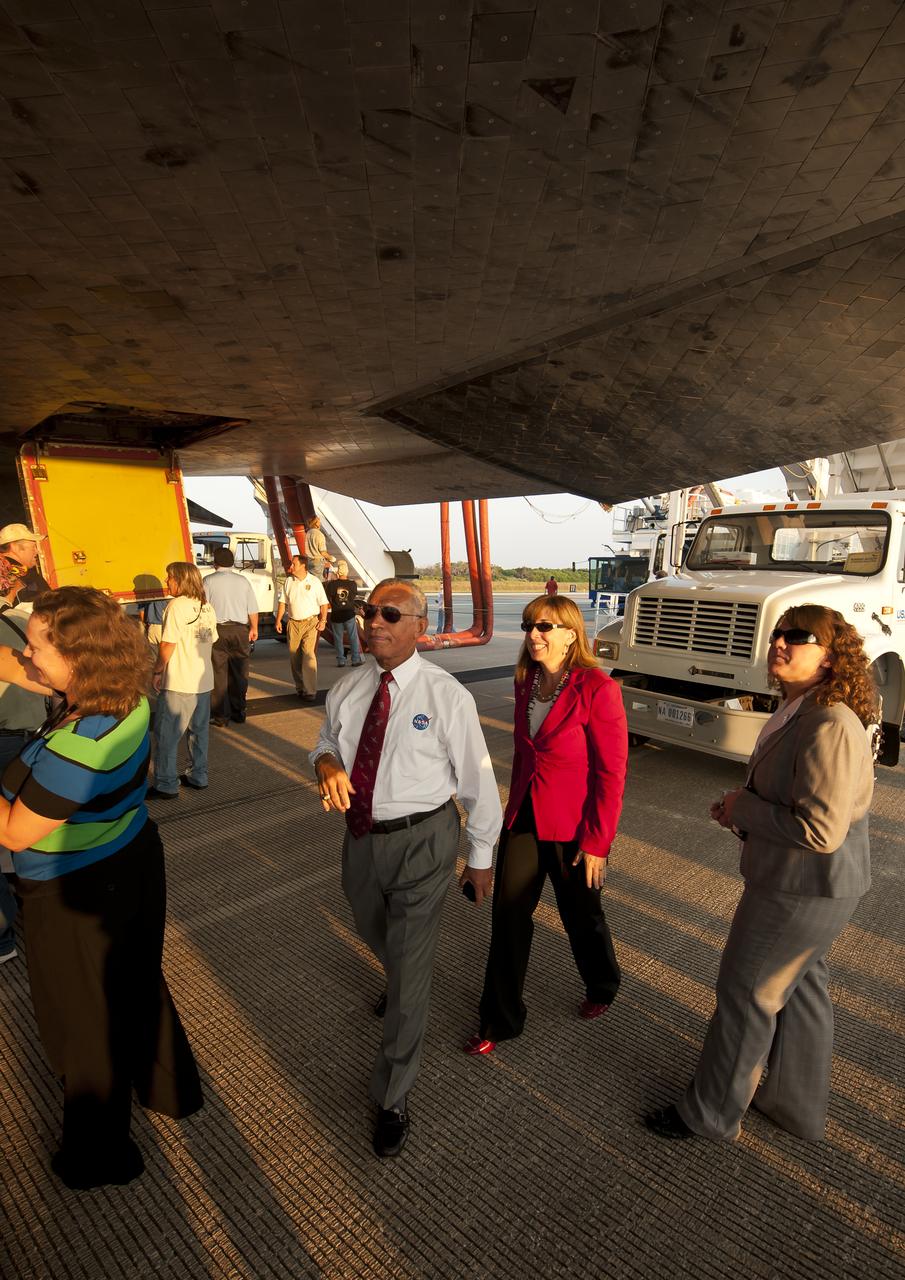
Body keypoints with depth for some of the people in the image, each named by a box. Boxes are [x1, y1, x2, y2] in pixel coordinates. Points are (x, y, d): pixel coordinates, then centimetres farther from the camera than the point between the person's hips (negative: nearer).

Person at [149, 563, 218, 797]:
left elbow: (168, 645, -16)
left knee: (167, 734, 2)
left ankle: (166, 785, 7)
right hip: (204, 680, 8)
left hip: (179, 682, -7)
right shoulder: (207, 607, 8)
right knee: (199, 730, 16)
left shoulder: (177, 605, -14)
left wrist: (158, 671, -4)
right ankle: (198, 776, 26)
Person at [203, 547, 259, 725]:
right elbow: (253, 609, 5)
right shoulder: (243, 581, 5)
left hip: (217, 630, -2)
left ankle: (221, 716, 7)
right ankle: (239, 712, 20)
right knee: (239, 673, 11)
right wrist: (254, 628, 16)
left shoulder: (209, 581, -2)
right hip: (240, 630, 3)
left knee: (219, 674, 4)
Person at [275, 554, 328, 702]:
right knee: (294, 657, 8)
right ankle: (300, 687, 21)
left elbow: (324, 603, 1)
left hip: (311, 623, -4)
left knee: (309, 656, -12)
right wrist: (278, 620, 6)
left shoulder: (314, 581, 1)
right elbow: (283, 602, 14)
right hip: (294, 623, 4)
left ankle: (310, 691, -11)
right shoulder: (288, 582, 10)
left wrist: (323, 620, -9)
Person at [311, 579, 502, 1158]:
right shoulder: (347, 689, -4)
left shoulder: (447, 696, -19)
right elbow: (325, 741, 13)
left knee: (411, 971, 4)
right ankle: (400, 980, 68)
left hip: (422, 842, -6)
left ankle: (393, 1099, 29)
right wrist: (326, 762, -13)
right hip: (362, 835, 6)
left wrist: (481, 857, -2)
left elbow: (478, 781, -11)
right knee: (376, 935, 31)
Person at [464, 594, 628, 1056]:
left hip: (572, 825, -5)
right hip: (524, 817, 5)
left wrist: (596, 843, -15)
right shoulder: (526, 682, 0)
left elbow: (611, 772, -17)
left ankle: (602, 987, 50)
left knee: (581, 916, 18)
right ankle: (500, 1019, 31)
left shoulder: (597, 689, -20)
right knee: (508, 914, 10)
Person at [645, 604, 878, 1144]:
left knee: (746, 993, 7)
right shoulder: (803, 712, 4)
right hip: (804, 882, 9)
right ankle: (799, 1106, 45)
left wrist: (743, 808, -18)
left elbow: (820, 829, -31)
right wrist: (742, 808, 1)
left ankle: (712, 1113, 29)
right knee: (801, 988, 23)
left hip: (801, 888, -9)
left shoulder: (830, 727, -28)